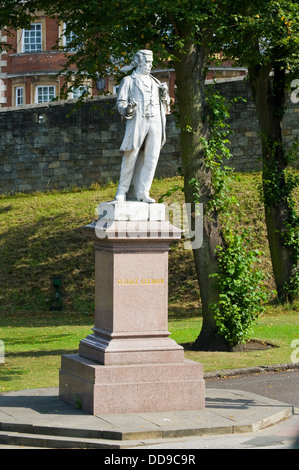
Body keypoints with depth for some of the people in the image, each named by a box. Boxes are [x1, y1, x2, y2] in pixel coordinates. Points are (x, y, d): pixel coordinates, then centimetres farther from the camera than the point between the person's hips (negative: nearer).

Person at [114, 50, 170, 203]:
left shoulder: (154, 82, 23)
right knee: (130, 157, -5)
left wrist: (164, 95, 5)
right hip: (137, 122, -4)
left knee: (151, 158, -3)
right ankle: (122, 191, 5)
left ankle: (143, 193, 0)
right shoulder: (128, 81, 9)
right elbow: (120, 102, 1)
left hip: (155, 123, 4)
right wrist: (127, 110, -21)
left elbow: (165, 104, 27)